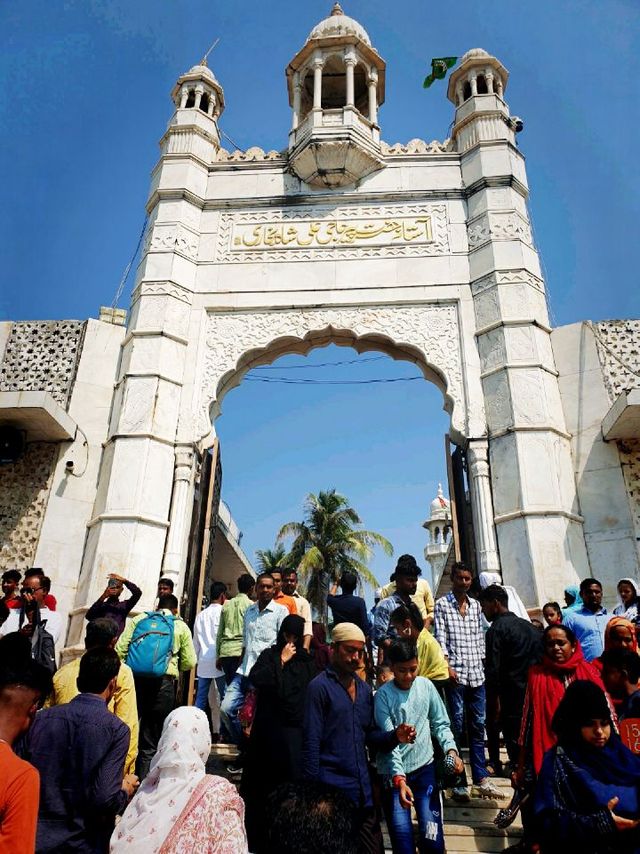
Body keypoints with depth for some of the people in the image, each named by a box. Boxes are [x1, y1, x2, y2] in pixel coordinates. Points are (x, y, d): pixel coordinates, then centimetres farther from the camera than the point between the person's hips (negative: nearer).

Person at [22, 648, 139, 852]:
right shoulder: (116, 730, -18)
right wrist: (126, 789, -1)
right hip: (83, 843, -3)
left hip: (37, 838, 3)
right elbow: (104, 800, -22)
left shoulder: (40, 718, -7)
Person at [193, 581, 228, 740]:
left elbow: (196, 641, 17)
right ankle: (218, 731, 1)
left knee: (201, 698, 9)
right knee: (223, 697, 1)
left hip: (203, 662, 6)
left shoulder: (201, 615, 13)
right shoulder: (222, 612, -6)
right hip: (219, 661, -6)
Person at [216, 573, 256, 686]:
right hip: (240, 650, -5)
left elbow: (220, 633, 16)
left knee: (229, 685, 10)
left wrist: (218, 656, 21)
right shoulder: (250, 605, -1)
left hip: (225, 651, 5)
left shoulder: (226, 605, 14)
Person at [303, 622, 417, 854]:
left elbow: (370, 734, 10)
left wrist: (394, 736, -9)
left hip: (363, 787, 7)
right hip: (331, 788, -6)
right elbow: (311, 743, -14)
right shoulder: (319, 687, -13)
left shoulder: (364, 689, 9)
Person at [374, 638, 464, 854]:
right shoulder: (383, 695, -13)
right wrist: (399, 778, -26)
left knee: (432, 837, 1)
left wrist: (451, 749, -10)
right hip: (394, 773, -2)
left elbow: (440, 723, 6)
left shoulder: (426, 686, -3)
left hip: (425, 768, 2)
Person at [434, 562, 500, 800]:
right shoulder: (442, 604, -2)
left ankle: (481, 779, 18)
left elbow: (480, 637, 15)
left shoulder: (475, 605, 13)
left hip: (477, 673, 5)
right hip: (455, 673, -5)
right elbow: (440, 638, -7)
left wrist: (483, 663, 10)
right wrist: (448, 667, -14)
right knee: (456, 726, 1)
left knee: (478, 726, 10)